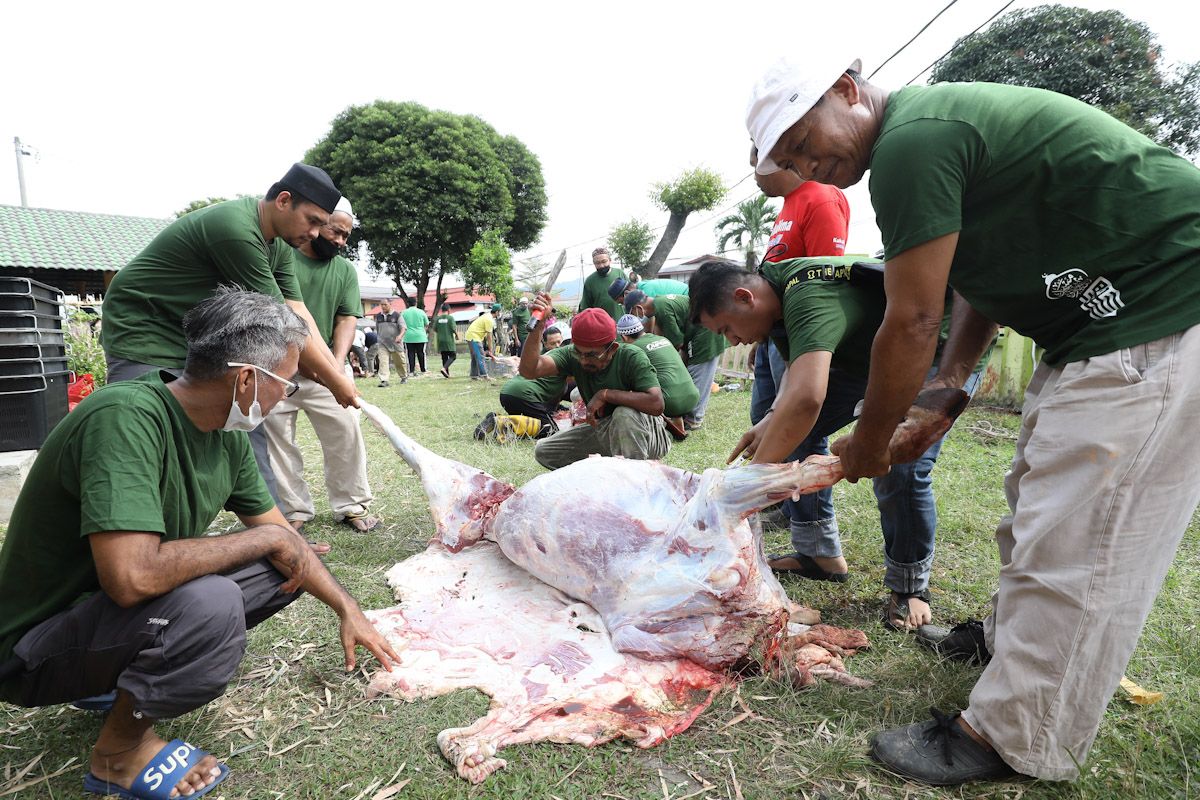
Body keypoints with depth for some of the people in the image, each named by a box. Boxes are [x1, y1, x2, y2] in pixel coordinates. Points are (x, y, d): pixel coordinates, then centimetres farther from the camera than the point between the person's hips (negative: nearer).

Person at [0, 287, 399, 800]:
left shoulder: (226, 435, -4)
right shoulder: (127, 418, -30)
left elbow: (283, 539, 6)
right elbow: (132, 577, -38)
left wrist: (348, 610, 8)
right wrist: (265, 538, -25)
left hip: (113, 607, 8)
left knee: (286, 570, 0)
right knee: (210, 604, -34)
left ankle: (129, 677, 9)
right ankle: (121, 748, -4)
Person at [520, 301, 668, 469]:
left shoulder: (632, 357, -25)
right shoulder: (572, 355, -14)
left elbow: (656, 404, -38)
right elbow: (529, 370, -28)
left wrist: (605, 394, -32)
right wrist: (537, 326, -40)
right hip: (602, 430, 6)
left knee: (624, 414, -38)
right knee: (543, 451, -1)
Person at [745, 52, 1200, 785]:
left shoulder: (913, 137, -19)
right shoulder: (935, 123, 13)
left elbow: (913, 321, -20)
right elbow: (984, 277, 15)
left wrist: (870, 442, -8)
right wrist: (948, 386, 7)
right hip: (1103, 315, 11)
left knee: (1074, 530, -8)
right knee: (1041, 497, 18)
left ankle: (1012, 739, 4)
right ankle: (1011, 639, 35)